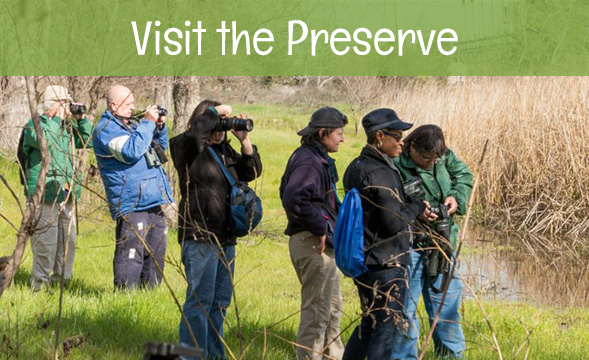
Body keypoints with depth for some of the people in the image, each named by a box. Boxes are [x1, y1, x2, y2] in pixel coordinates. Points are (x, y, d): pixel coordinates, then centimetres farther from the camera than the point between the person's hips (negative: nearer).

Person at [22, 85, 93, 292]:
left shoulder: (67, 127, 17)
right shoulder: (34, 125, -4)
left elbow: (87, 141, 21)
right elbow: (44, 139, -24)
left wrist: (81, 119, 9)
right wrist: (57, 119, -14)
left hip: (66, 196, 7)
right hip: (44, 196, -7)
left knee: (67, 241, 10)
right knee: (45, 242, -9)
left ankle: (62, 280, 19)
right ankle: (39, 284, -3)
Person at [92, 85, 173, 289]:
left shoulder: (132, 124, 21)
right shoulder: (106, 129, -8)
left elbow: (160, 146, 29)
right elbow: (131, 151, -22)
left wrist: (159, 127, 10)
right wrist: (148, 123, -16)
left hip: (153, 200, 10)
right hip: (131, 202, -10)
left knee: (155, 251, 13)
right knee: (131, 253, -14)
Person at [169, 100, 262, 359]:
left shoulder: (225, 151, 15)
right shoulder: (188, 149, -7)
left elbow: (252, 172, 14)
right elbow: (194, 133, -29)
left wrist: (245, 142, 0)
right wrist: (214, 112, -15)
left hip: (225, 238, 8)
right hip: (199, 237, -8)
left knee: (220, 301, 14)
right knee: (200, 301, -9)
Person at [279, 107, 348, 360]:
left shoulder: (318, 158, 14)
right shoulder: (309, 161, -18)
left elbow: (287, 192, 23)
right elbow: (294, 199, -31)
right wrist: (320, 228, -22)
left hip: (323, 243, 11)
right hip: (313, 244, -11)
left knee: (333, 307, 22)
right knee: (317, 311, -6)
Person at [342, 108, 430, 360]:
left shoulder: (356, 167, 12)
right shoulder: (379, 174, -20)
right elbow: (393, 223, -21)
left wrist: (412, 210, 12)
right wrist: (417, 208, -4)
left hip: (363, 260, 9)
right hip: (385, 263, -9)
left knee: (370, 324, 20)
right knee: (388, 327, -2)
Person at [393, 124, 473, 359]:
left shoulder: (443, 157, 0)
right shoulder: (395, 166, -18)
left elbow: (464, 176, 15)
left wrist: (457, 198, -4)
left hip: (442, 242, 6)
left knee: (446, 301, 15)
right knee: (405, 303, -1)